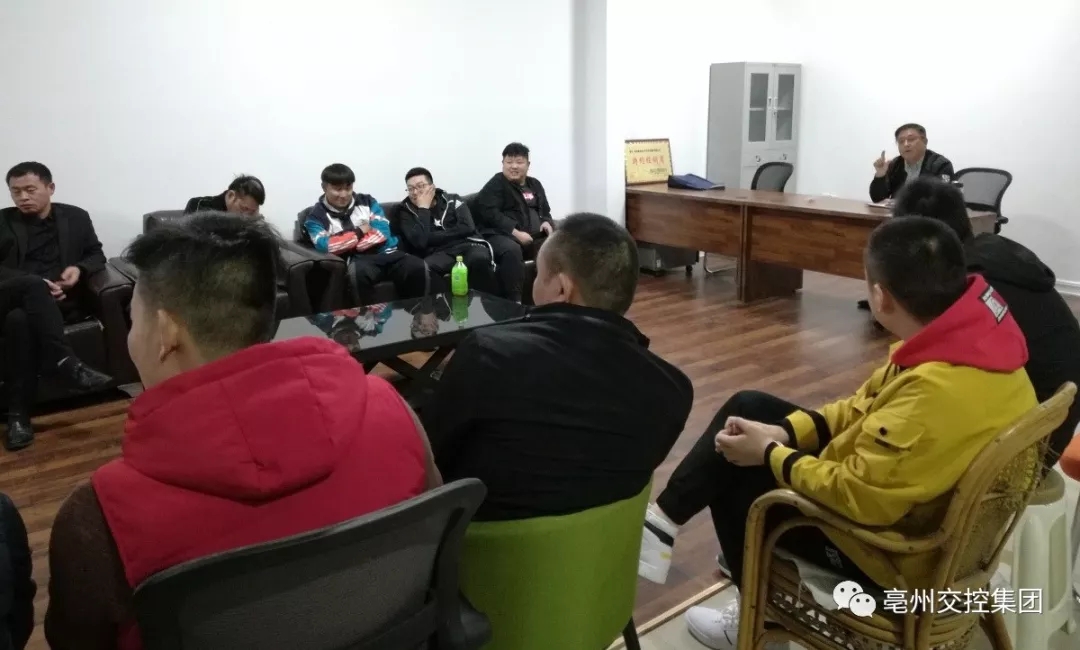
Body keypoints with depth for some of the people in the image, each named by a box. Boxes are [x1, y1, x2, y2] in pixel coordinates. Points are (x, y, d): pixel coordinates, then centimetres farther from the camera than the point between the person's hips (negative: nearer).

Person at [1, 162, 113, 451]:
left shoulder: (76, 217, 15)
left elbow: (97, 255, 19)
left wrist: (80, 269, -5)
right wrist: (37, 284, -16)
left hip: (59, 301, 0)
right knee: (33, 285, -38)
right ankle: (67, 363, -45)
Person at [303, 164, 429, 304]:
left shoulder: (367, 201, 15)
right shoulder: (316, 217, 7)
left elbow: (382, 232, 2)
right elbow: (325, 245, -11)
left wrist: (350, 245, -8)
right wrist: (359, 232, -2)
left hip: (386, 253, 3)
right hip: (357, 261, -3)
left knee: (418, 267, -27)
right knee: (359, 271, -40)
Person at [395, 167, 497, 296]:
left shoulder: (452, 200, 15)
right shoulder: (406, 211, 11)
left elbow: (467, 227, -3)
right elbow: (420, 241, -7)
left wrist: (431, 237, -4)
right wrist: (423, 208, -2)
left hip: (467, 245, 1)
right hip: (438, 254, 0)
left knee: (479, 258, -36)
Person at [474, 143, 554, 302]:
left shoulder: (535, 184, 22)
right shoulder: (496, 184, 3)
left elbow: (545, 212, 28)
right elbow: (489, 213, -10)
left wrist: (547, 223, 2)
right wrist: (516, 232, -20)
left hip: (534, 237, 6)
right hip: (503, 235, -6)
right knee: (511, 250, -40)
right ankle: (514, 301, -38)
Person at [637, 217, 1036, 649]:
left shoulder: (938, 391, -37)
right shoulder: (974, 332, -8)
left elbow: (860, 495, -31)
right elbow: (868, 405, 2)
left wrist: (771, 454, -17)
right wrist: (784, 433, -7)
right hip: (904, 500, 9)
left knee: (734, 471, 7)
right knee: (748, 408, 5)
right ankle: (665, 517, 14)